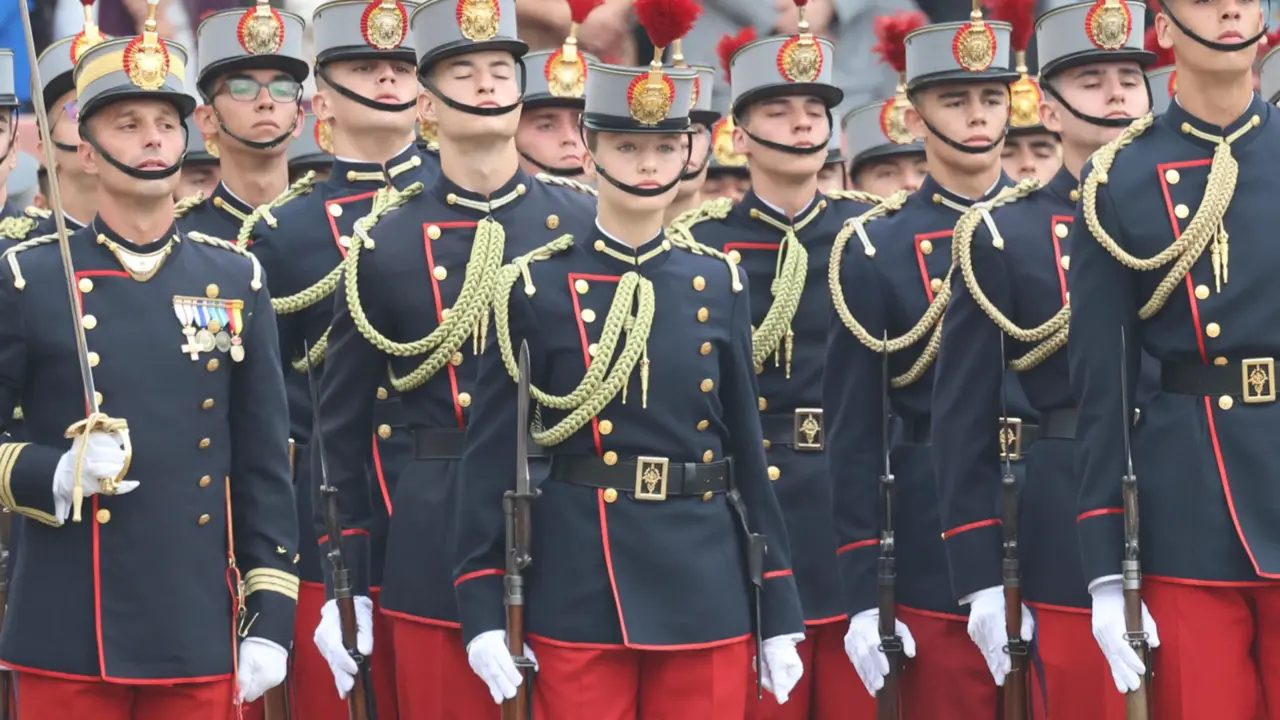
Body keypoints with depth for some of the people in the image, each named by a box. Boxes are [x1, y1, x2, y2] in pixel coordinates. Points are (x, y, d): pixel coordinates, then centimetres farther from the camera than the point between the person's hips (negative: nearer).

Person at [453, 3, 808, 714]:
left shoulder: (719, 283, 7)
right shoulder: (535, 287, -2)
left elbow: (748, 445, 10)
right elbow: (492, 452, -1)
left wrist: (779, 612, 7)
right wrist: (482, 610, -8)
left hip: (706, 592, 3)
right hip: (577, 596, -2)